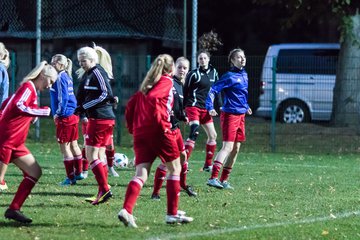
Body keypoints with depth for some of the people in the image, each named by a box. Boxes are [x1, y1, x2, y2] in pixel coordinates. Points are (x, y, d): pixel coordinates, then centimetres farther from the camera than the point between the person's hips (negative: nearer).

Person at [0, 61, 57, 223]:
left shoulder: (31, 90, 17)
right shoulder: (28, 87, -10)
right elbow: (18, 106, -26)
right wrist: (43, 111, -16)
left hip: (16, 143, 10)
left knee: (35, 172, 6)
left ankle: (13, 210, 6)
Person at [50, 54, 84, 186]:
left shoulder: (60, 78, -14)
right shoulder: (67, 77, 14)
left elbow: (63, 98, -20)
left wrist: (58, 113, -13)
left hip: (64, 116, -9)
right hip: (73, 115, 9)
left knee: (64, 146, -3)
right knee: (73, 144, 17)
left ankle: (70, 177, -2)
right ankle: (78, 173, 25)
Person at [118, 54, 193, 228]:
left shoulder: (146, 84, 21)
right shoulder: (167, 81, -1)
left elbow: (130, 105, 17)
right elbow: (152, 98, -19)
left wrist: (132, 127, 21)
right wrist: (161, 123, -16)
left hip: (140, 133, 7)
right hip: (159, 132, -7)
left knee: (141, 174, 0)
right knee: (174, 169, 9)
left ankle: (126, 210, -22)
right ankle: (172, 213, 9)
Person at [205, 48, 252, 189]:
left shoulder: (244, 75, 11)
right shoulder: (230, 76, -13)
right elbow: (213, 90, -18)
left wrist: (246, 107, 31)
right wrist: (210, 108, -29)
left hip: (241, 115, 8)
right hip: (230, 115, -8)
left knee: (236, 149, 8)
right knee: (227, 147, -17)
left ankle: (224, 180, 15)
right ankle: (213, 178, -23)